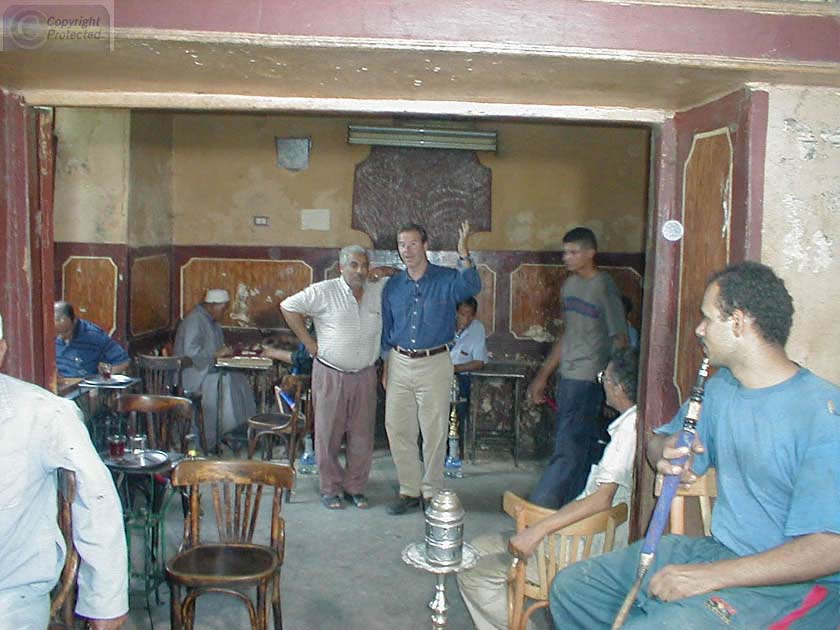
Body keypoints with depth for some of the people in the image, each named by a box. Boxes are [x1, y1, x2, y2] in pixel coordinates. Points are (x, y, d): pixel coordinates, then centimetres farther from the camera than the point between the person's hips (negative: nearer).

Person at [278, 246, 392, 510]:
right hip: (330, 374, -3)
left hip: (365, 376, 3)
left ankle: (355, 487, 22)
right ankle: (330, 488, 19)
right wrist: (309, 343, -6)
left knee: (362, 434, 8)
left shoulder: (378, 292, 5)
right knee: (329, 433, 5)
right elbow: (288, 306, -4)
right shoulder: (324, 292, -7)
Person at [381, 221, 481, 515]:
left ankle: (432, 492, 19)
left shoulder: (446, 279, -5)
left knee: (434, 432, 4)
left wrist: (463, 252, -42)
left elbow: (471, 287, -28)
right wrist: (386, 367, 10)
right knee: (397, 429, 6)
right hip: (400, 364, 4)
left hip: (435, 364, -4)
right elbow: (386, 330, 14)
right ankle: (409, 490, 21)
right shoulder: (393, 286, 7)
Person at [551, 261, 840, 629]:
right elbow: (659, 443, 19)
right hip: (717, 548, 8)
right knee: (571, 587, 3)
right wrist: (667, 452, -8)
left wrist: (709, 576, -25)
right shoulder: (720, 388, 8)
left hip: (789, 582, -8)